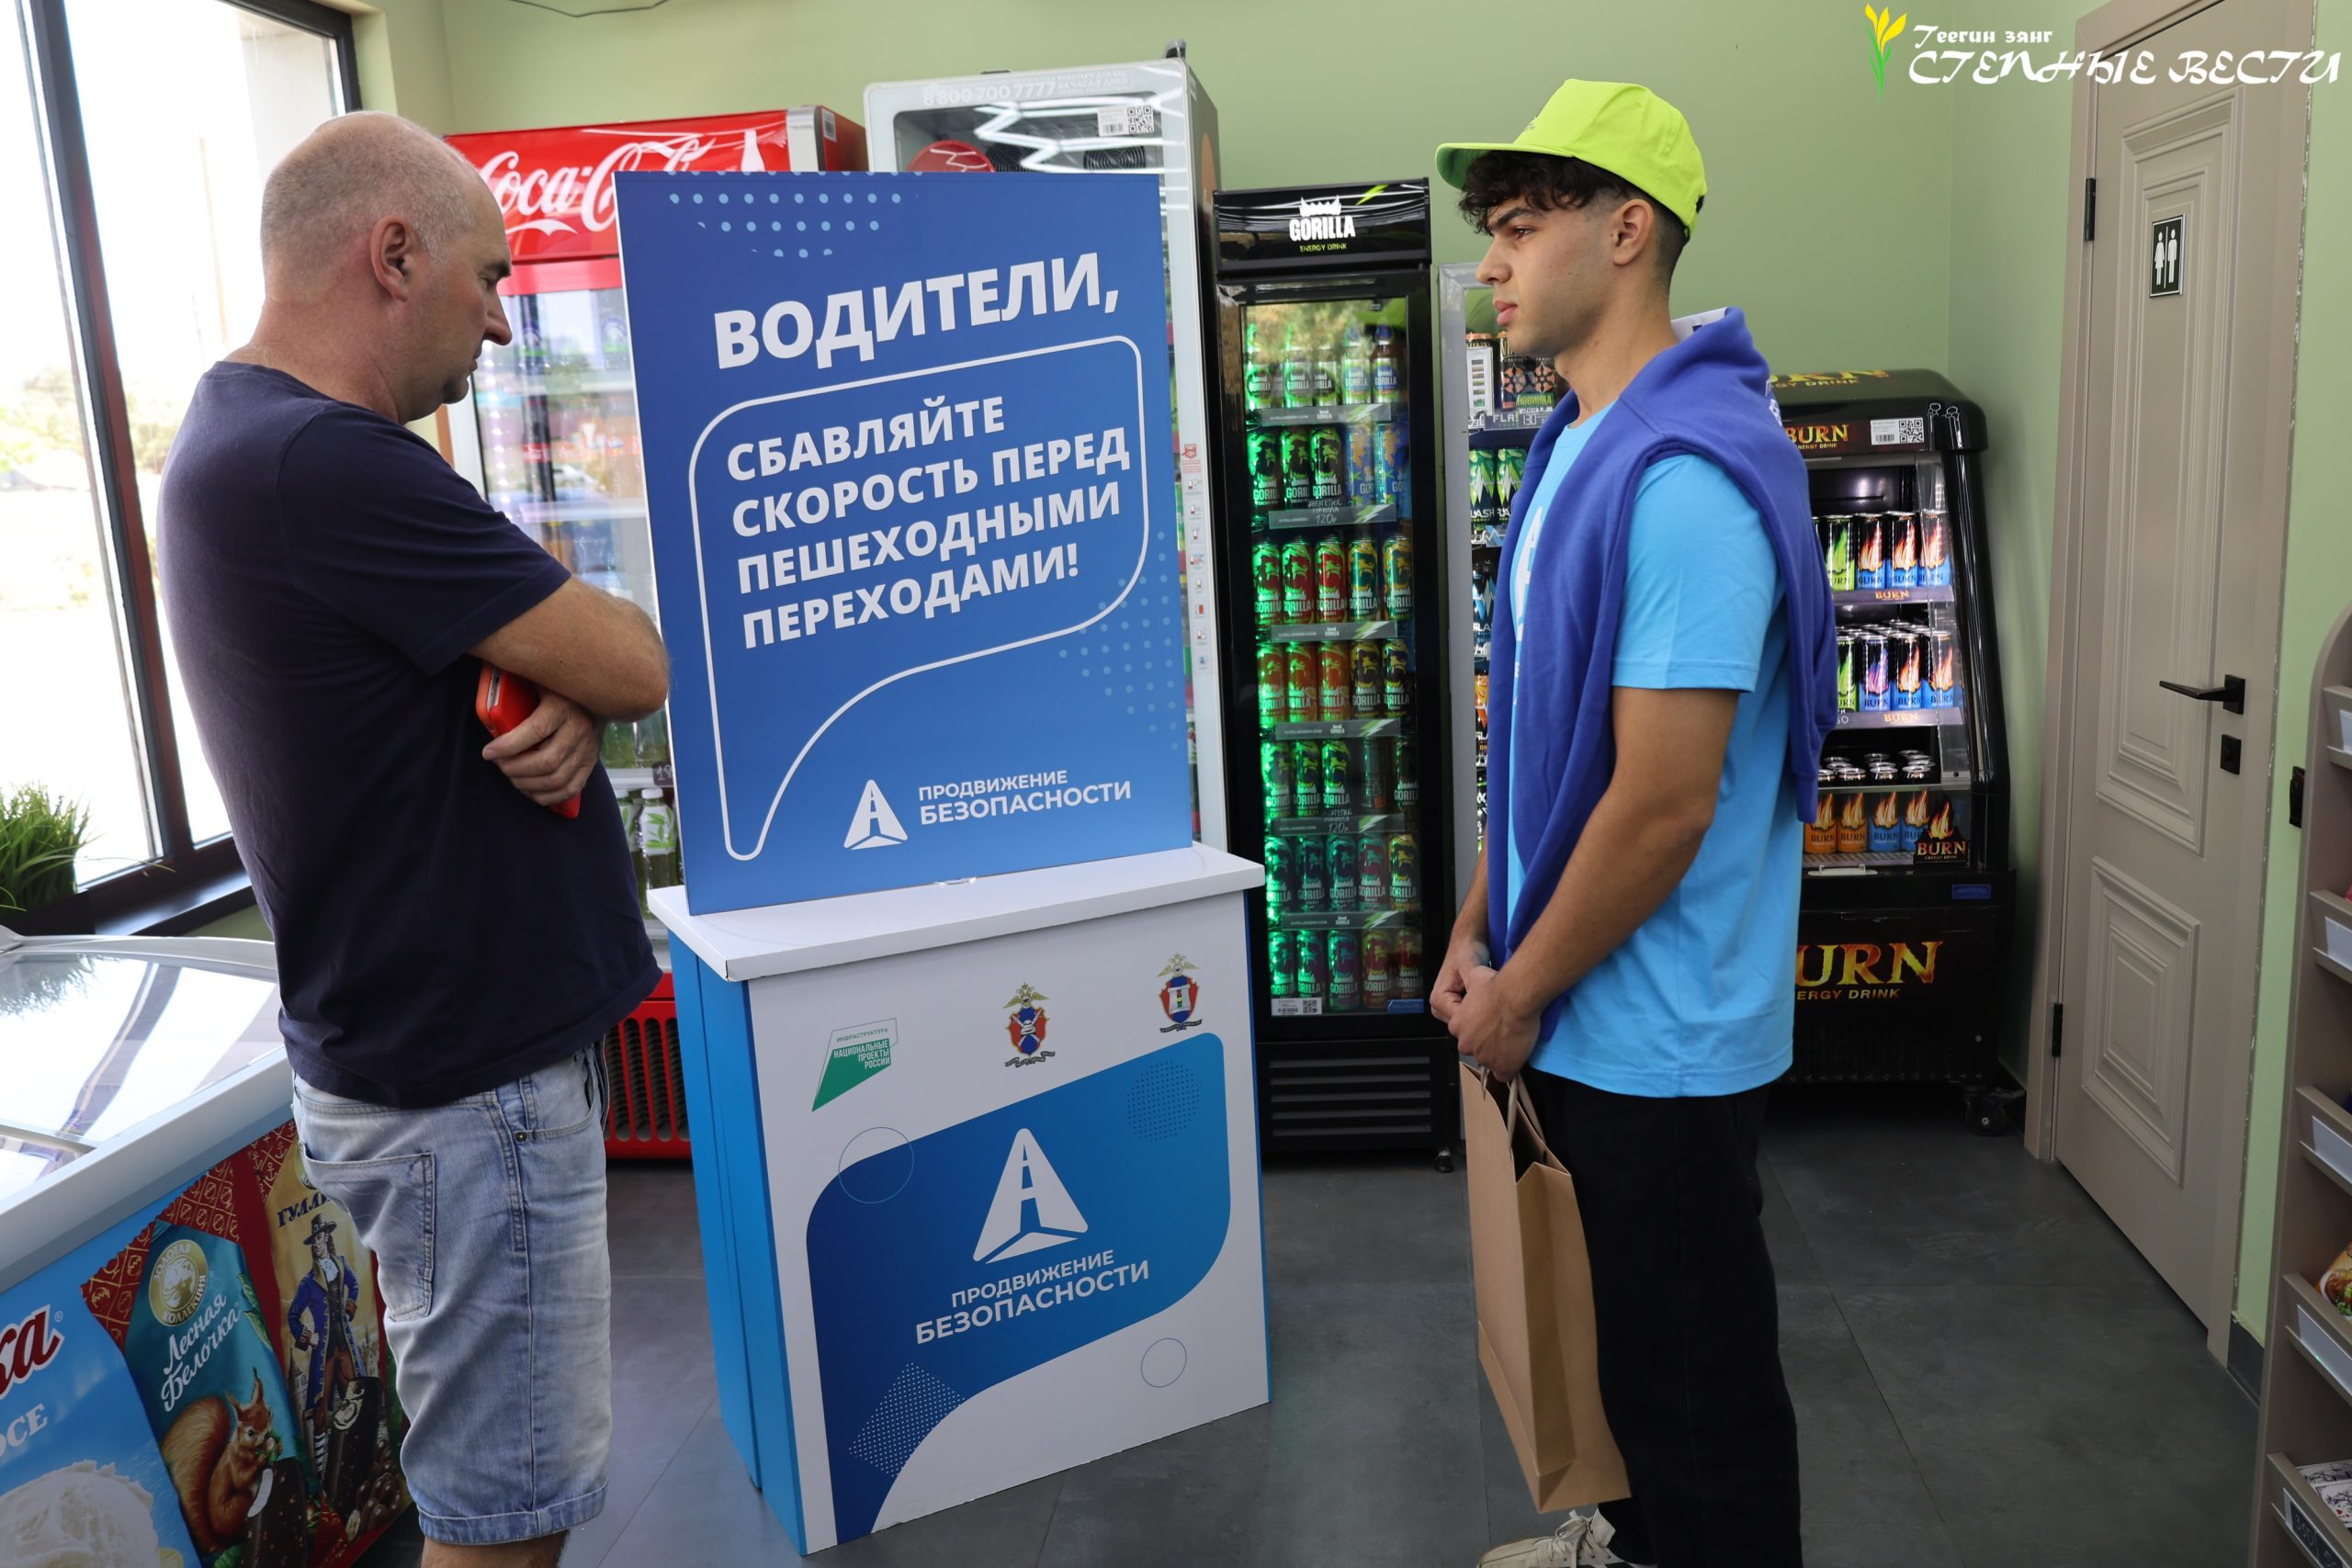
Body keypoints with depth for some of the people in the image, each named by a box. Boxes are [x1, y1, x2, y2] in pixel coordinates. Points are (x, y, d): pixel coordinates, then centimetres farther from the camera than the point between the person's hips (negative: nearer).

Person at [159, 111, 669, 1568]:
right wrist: (582, 631, 4)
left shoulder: (243, 434, 10)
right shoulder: (327, 468, -25)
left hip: (444, 1046, 10)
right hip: (468, 1081, -10)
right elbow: (634, 667, -19)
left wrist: (567, 711, -11)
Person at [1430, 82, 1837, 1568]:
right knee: (1628, 1327, 27)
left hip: (1659, 1037, -9)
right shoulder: (1576, 448, 8)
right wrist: (1481, 930, 9)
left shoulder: (1685, 476, -24)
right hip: (1586, 1015, 10)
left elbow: (1664, 802, -26)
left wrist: (1522, 994, -14)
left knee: (1700, 1363, 11)